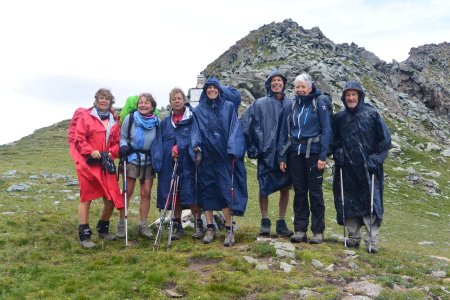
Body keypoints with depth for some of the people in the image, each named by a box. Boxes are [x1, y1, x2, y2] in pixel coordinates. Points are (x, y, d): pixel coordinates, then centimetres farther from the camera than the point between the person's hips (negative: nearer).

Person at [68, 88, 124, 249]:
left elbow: (116, 142, 14)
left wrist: (111, 153, -4)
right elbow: (78, 139, -5)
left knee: (111, 198, 5)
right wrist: (91, 151, -17)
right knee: (86, 198, 2)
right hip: (88, 163, -5)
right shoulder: (85, 116, -1)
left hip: (106, 164, 5)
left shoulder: (114, 121, 13)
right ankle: (84, 235, 9)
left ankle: (103, 229, 28)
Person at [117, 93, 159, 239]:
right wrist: (123, 146, -17)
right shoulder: (130, 118, -6)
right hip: (131, 159, -2)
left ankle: (143, 225, 16)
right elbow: (122, 137, 2)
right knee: (127, 192, 0)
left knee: (146, 193, 4)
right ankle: (121, 223, 13)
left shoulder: (157, 122, 1)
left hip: (148, 161, 2)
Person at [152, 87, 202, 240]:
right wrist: (158, 162, -3)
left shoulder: (193, 118, 1)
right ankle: (177, 226, 19)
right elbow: (158, 143, 10)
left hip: (188, 163, -4)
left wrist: (179, 147, -19)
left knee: (191, 194, -5)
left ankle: (199, 225, 7)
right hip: (169, 164, 4)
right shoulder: (165, 122, 15)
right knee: (174, 196, 8)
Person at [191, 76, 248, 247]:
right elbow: (195, 130, 3)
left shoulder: (229, 107, 7)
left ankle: (229, 229, 2)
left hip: (224, 156, -2)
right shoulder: (198, 110, 11)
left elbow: (234, 129, 0)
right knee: (206, 191, 4)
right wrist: (195, 145, -16)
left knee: (226, 191, -6)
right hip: (206, 157, 2)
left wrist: (233, 150, -13)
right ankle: (210, 228, 14)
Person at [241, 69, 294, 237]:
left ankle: (281, 223, 18)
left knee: (285, 188, 7)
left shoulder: (290, 104, 7)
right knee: (264, 188, 2)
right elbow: (244, 125, -1)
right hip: (266, 154, -2)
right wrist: (252, 147, -4)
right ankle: (265, 222, 15)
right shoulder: (260, 104, 2)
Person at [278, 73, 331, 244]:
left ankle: (318, 231, 10)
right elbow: (284, 132, 10)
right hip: (295, 153, 4)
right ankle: (300, 230, 14)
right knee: (299, 192, 7)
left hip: (313, 152, -3)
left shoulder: (319, 104, -1)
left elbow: (326, 130, -5)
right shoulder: (291, 106, 10)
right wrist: (282, 157, 4)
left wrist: (323, 156, -13)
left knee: (315, 192, 1)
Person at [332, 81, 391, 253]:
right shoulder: (339, 118, 7)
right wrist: (337, 154, 1)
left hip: (368, 168, -3)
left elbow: (385, 140, 0)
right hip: (347, 169, 3)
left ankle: (372, 241, 2)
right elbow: (335, 140, 19)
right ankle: (353, 236, 20)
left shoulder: (372, 114, -3)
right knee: (349, 203, 7)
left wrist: (375, 160, -7)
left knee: (370, 203, -5)